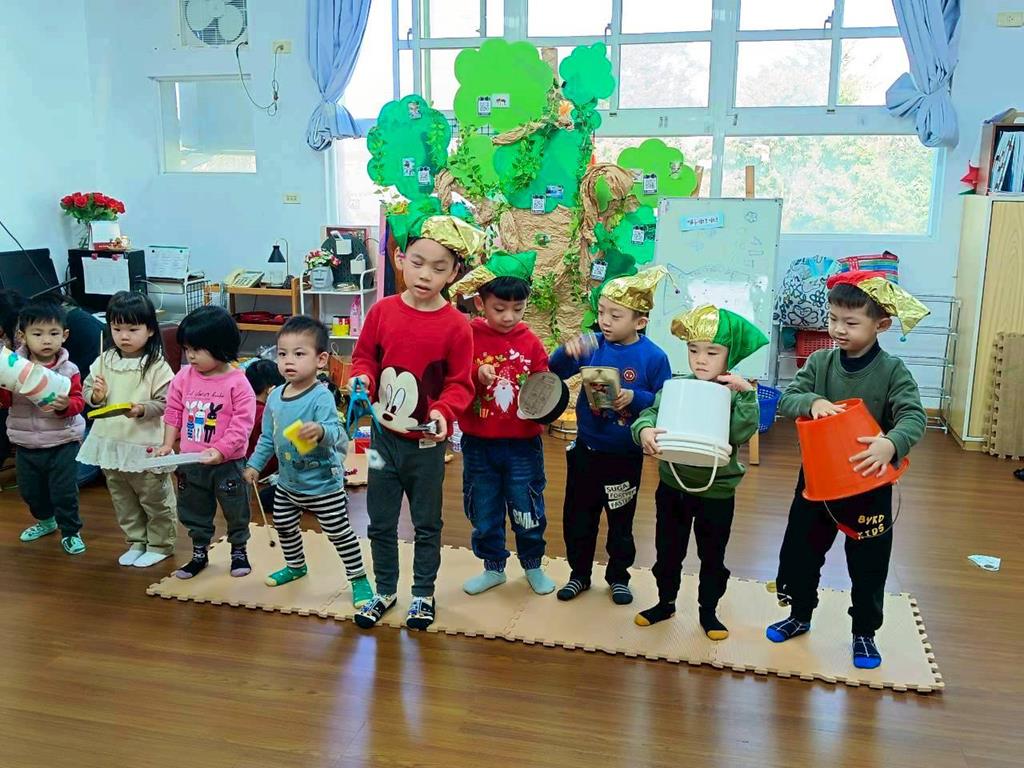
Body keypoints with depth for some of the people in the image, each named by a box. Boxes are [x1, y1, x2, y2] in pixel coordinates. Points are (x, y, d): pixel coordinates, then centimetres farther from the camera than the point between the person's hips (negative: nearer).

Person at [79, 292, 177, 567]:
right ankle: (136, 542, 35)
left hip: (145, 446, -6)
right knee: (123, 500, 19)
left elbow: (165, 403, -14)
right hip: (110, 443, 6)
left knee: (155, 499, 8)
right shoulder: (104, 361, 3)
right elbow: (86, 389, 10)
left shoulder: (157, 366, -13)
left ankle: (160, 545, 24)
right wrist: (96, 396, -11)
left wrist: (142, 409, -30)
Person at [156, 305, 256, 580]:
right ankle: (199, 554, 35)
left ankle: (239, 550, 33)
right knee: (193, 511, 18)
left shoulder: (237, 383, -16)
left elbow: (241, 425, -18)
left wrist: (220, 450, -24)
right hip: (190, 462, 4)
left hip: (227, 462, -4)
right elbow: (173, 413, 6)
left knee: (236, 510, 12)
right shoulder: (184, 377, -2)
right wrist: (167, 444, 0)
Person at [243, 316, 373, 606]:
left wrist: (321, 431, -58)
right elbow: (268, 437, 12)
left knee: (340, 533, 3)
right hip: (287, 483, 7)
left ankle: (359, 579, 20)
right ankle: (296, 566, 48)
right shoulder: (275, 396, -1)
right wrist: (254, 464, 13)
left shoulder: (321, 397, -24)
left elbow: (334, 432, -38)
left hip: (323, 486, -7)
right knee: (284, 527, 22)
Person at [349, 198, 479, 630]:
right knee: (380, 522, 15)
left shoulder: (455, 326, -12)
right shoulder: (383, 311, -5)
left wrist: (443, 413, -27)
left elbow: (459, 383, -9)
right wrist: (363, 380, -16)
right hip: (383, 436, 2)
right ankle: (384, 591, 34)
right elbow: (364, 357, 5)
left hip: (427, 442, -2)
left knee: (427, 523, 14)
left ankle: (423, 594, 33)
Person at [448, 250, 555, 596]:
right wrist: (476, 376, -26)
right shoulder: (467, 337, -8)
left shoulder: (530, 342, -4)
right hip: (478, 444, 0)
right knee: (483, 511, 14)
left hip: (522, 444, 0)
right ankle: (493, 567, 34)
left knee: (528, 510, 11)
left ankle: (533, 565, 34)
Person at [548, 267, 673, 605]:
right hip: (586, 450, 3)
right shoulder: (592, 345, -6)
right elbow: (555, 372, -10)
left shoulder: (653, 357, -14)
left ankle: (618, 576, 36)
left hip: (625, 456, -2)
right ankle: (579, 573, 34)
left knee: (621, 520, 16)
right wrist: (567, 352, -30)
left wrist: (635, 398, -27)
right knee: (577, 516, 14)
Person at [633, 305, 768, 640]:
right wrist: (644, 429, -36)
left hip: (717, 489, -2)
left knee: (712, 556, 15)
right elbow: (650, 413, -15)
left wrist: (747, 393, -31)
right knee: (668, 549, 18)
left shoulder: (734, 394, -10)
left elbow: (743, 432, -22)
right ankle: (666, 602, 38)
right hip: (673, 485, 2)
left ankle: (708, 611, 34)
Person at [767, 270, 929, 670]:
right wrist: (812, 401, -32)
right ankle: (800, 615, 37)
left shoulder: (892, 370, -12)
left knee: (868, 563, 10)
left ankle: (865, 632, 31)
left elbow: (914, 417, -23)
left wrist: (891, 443, -43)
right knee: (801, 550, 15)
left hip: (869, 483, -2)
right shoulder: (819, 362, -4)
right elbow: (787, 399, -11)